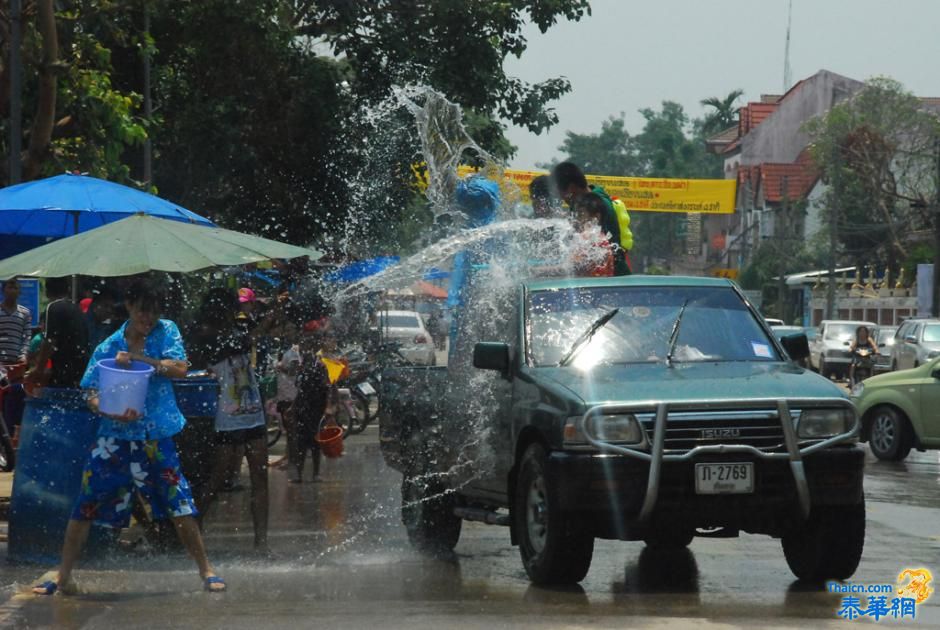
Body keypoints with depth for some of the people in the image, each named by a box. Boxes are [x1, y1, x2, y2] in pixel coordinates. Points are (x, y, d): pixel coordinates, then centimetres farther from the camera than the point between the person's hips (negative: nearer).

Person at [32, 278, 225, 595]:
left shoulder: (166, 331, 1)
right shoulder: (108, 348, 0)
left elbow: (180, 369, -13)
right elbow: (90, 393, -3)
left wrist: (136, 358, -20)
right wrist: (113, 412, -23)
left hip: (156, 438, -1)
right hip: (115, 438, 1)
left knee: (181, 508, -1)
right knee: (84, 507, 0)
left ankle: (206, 571, 12)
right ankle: (63, 576, 11)